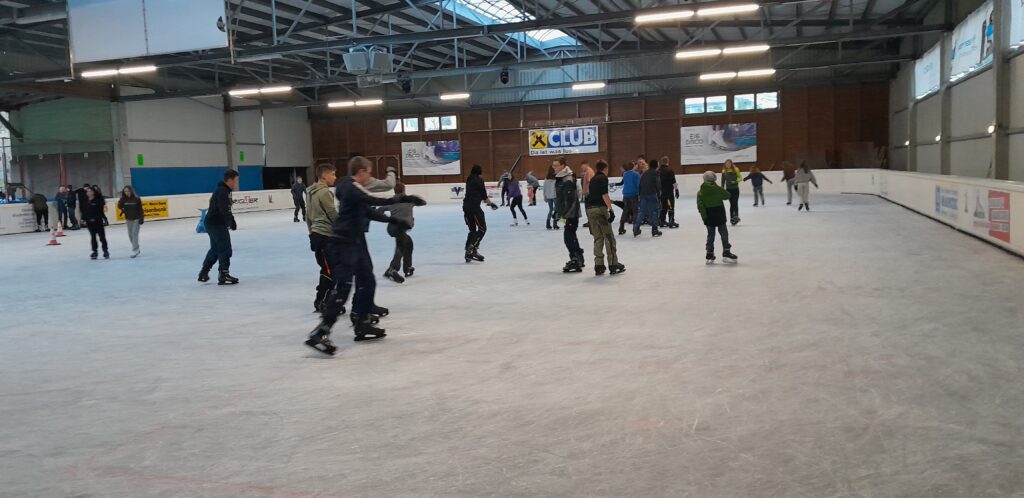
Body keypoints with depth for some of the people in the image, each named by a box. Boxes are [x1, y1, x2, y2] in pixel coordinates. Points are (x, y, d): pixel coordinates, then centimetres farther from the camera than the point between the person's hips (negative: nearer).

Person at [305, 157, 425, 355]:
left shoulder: (355, 189, 16)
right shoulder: (352, 188, -15)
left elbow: (369, 211, 24)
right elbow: (375, 201, -28)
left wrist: (393, 220, 23)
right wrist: (403, 198, -26)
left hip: (355, 242, 11)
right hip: (343, 243, -11)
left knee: (367, 282, 16)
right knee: (343, 286, -16)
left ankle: (362, 323, 26)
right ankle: (320, 333, -17)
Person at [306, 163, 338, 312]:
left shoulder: (312, 192, 14)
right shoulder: (324, 192, -15)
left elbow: (308, 216, 20)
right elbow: (333, 215, -16)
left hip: (316, 234, 10)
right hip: (325, 236, -10)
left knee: (326, 269, 15)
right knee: (329, 271, -5)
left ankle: (323, 300, 18)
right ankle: (321, 302, -3)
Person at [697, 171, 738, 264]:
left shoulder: (700, 192, -6)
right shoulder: (718, 189, -9)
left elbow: (700, 206, -12)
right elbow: (728, 195, 4)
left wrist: (704, 215, -7)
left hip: (709, 217, 2)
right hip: (719, 215, -2)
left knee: (710, 234, 11)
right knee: (724, 233, 7)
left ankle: (709, 254, 11)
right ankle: (726, 252, 5)